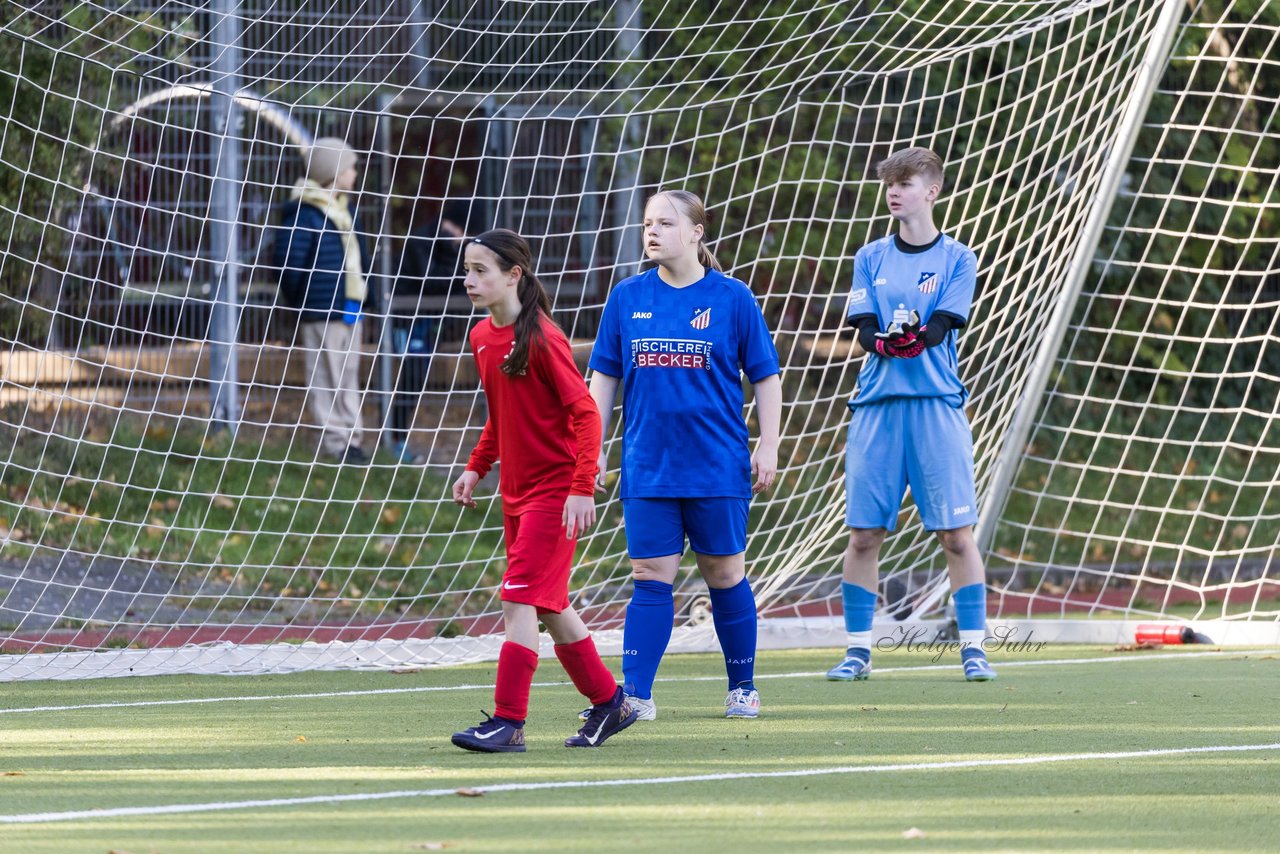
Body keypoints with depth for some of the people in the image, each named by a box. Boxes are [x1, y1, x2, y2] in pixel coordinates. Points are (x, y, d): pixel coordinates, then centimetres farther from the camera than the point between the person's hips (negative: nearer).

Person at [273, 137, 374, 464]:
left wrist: (365, 293, 15)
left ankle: (349, 437, 20)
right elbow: (288, 262, -16)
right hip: (321, 312, -9)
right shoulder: (303, 213, -14)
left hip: (350, 308, 9)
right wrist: (299, 300, -9)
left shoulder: (346, 209, 14)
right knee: (325, 376, -4)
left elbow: (360, 254, 22)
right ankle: (334, 440, -1)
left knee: (349, 375, 14)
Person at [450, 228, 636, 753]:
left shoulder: (541, 338, -17)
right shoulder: (482, 338, 8)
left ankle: (508, 723, -15)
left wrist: (583, 489, -24)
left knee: (521, 601, -14)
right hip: (516, 490, 9)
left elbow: (585, 413, -18)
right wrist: (477, 468, 14)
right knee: (549, 606, 14)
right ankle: (609, 704, 27)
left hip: (555, 490, -9)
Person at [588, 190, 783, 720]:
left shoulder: (732, 298, -2)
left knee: (724, 575, 6)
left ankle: (743, 688, 19)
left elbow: (766, 377, 4)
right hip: (648, 470, 2)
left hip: (718, 467, -2)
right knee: (650, 577, -2)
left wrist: (768, 446, -2)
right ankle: (635, 695, -3)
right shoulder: (628, 298, 5)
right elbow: (604, 377, 11)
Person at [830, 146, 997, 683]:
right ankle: (858, 652, 9)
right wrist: (887, 340, -21)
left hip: (936, 406, -2)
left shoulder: (956, 259, 6)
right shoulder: (871, 259, 13)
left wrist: (917, 335, -27)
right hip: (876, 405, 2)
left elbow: (941, 327, -7)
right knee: (863, 534, 1)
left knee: (956, 534, -4)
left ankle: (973, 649, 1)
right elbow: (864, 332, 1)